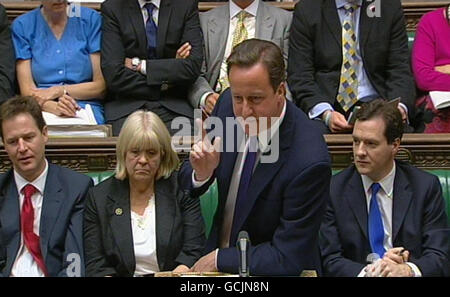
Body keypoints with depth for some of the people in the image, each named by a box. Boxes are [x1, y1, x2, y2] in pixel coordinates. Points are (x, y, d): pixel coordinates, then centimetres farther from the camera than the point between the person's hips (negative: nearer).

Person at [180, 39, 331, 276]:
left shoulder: (309, 161, -25)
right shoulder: (227, 104, -9)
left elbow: (287, 258, -17)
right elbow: (187, 187, 4)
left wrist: (220, 258, -10)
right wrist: (201, 173, -17)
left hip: (268, 272, -4)